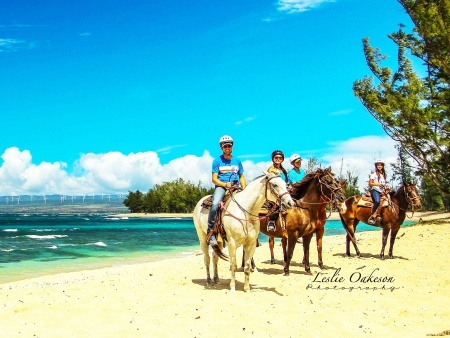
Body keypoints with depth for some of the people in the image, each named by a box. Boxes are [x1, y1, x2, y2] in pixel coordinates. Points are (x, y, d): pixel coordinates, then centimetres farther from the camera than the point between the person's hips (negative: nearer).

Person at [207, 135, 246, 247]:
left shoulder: (237, 161, 16)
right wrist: (225, 184, -16)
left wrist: (244, 190, 2)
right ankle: (210, 232, -24)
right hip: (221, 186, -3)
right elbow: (214, 179, 1)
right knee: (215, 204, -32)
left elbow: (242, 177, 19)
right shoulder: (217, 161, 6)